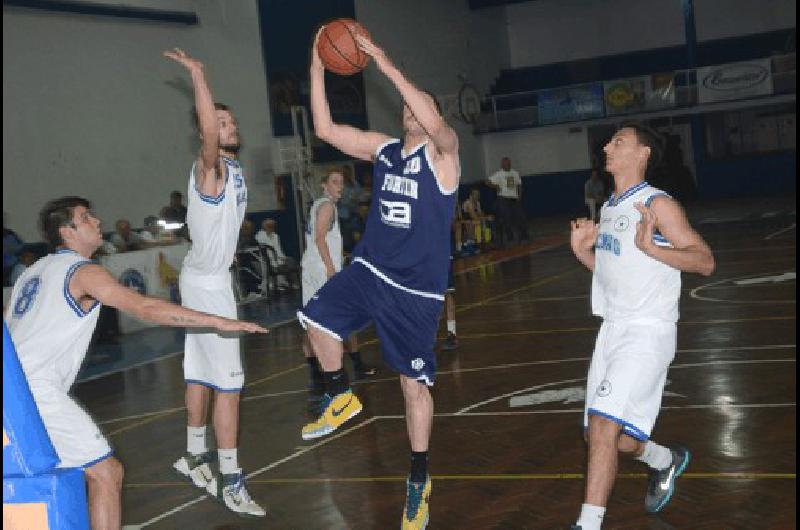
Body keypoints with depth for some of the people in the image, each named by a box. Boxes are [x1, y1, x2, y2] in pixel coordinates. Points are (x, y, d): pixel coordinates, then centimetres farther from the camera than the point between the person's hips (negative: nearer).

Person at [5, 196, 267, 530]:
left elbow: (8, 328, 27)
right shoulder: (83, 270, -7)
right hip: (36, 390, -9)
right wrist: (219, 321, -22)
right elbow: (146, 308, -19)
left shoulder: (34, 271, 20)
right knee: (106, 473, -6)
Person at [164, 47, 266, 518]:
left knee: (202, 372, 17)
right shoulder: (209, 167, -19)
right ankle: (230, 480, -5)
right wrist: (199, 75, -40)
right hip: (207, 283, -9)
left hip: (211, 278, 9)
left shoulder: (235, 169, 9)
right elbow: (208, 132, -37)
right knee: (229, 381, -10)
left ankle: (196, 455, 30)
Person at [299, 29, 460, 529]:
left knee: (414, 382, 0)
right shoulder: (383, 147, 7)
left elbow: (434, 123, -32)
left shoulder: (443, 149, -9)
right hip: (369, 270, 5)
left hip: (417, 290, -5)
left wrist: (387, 65, -32)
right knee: (317, 319, 4)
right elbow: (325, 129, 6)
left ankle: (419, 480, 16)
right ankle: (342, 398, 27)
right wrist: (318, 69, -4)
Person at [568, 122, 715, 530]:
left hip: (647, 332, -8)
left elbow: (705, 261, -13)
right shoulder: (608, 209, 15)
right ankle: (666, 461, 41)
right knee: (607, 436, 12)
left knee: (602, 426, -18)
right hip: (613, 329, 8)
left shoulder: (656, 204, -9)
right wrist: (581, 250, 7)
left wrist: (650, 246, -26)